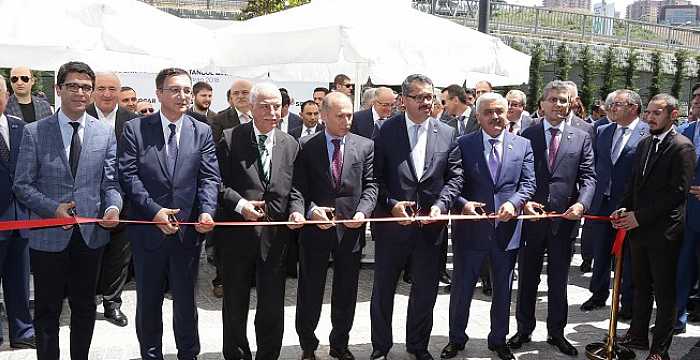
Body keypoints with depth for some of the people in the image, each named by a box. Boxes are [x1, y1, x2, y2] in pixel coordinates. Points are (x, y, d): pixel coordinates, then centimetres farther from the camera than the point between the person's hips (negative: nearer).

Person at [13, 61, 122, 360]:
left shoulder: (105, 133, 3)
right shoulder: (34, 132, -2)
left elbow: (110, 181, 3)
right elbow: (22, 184, -2)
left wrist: (113, 207, -17)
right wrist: (53, 208, -17)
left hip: (91, 232, 2)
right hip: (49, 234, -2)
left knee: (85, 307, 16)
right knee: (47, 310, 10)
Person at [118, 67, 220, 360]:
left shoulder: (202, 132, 4)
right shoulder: (135, 128, -1)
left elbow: (209, 177, -2)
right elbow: (128, 175, -7)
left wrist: (207, 211, -19)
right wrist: (154, 211, -17)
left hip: (188, 228, 1)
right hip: (148, 228, -1)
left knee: (186, 299, 13)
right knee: (148, 300, 14)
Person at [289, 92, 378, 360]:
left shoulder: (365, 146, 4)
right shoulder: (306, 146, -1)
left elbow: (370, 185, 2)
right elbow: (298, 187, -5)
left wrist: (363, 211, -15)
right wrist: (308, 210, -23)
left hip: (351, 228, 2)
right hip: (315, 228, -1)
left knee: (346, 292, 13)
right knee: (310, 290, 10)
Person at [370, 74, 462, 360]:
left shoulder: (447, 134, 3)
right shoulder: (385, 131, -5)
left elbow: (454, 177, 3)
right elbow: (375, 177, -4)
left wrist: (440, 205, -11)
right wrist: (391, 204, -16)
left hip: (430, 225, 2)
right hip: (393, 222, -2)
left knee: (426, 290, 14)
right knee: (383, 289, 11)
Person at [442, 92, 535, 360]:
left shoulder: (523, 145, 5)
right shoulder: (463, 144, -1)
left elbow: (528, 183, 0)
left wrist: (513, 203, -18)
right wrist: (463, 204, -22)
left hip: (507, 228, 2)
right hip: (471, 228, -2)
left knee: (503, 290, 16)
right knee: (461, 288, 10)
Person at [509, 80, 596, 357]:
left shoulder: (581, 138, 4)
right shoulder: (527, 135, 1)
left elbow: (587, 177, -1)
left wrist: (581, 204, -18)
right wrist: (524, 201, -19)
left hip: (565, 218, 1)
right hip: (532, 216, 0)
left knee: (558, 280, 12)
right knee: (527, 279, 13)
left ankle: (556, 332, 27)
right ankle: (524, 329, 27)